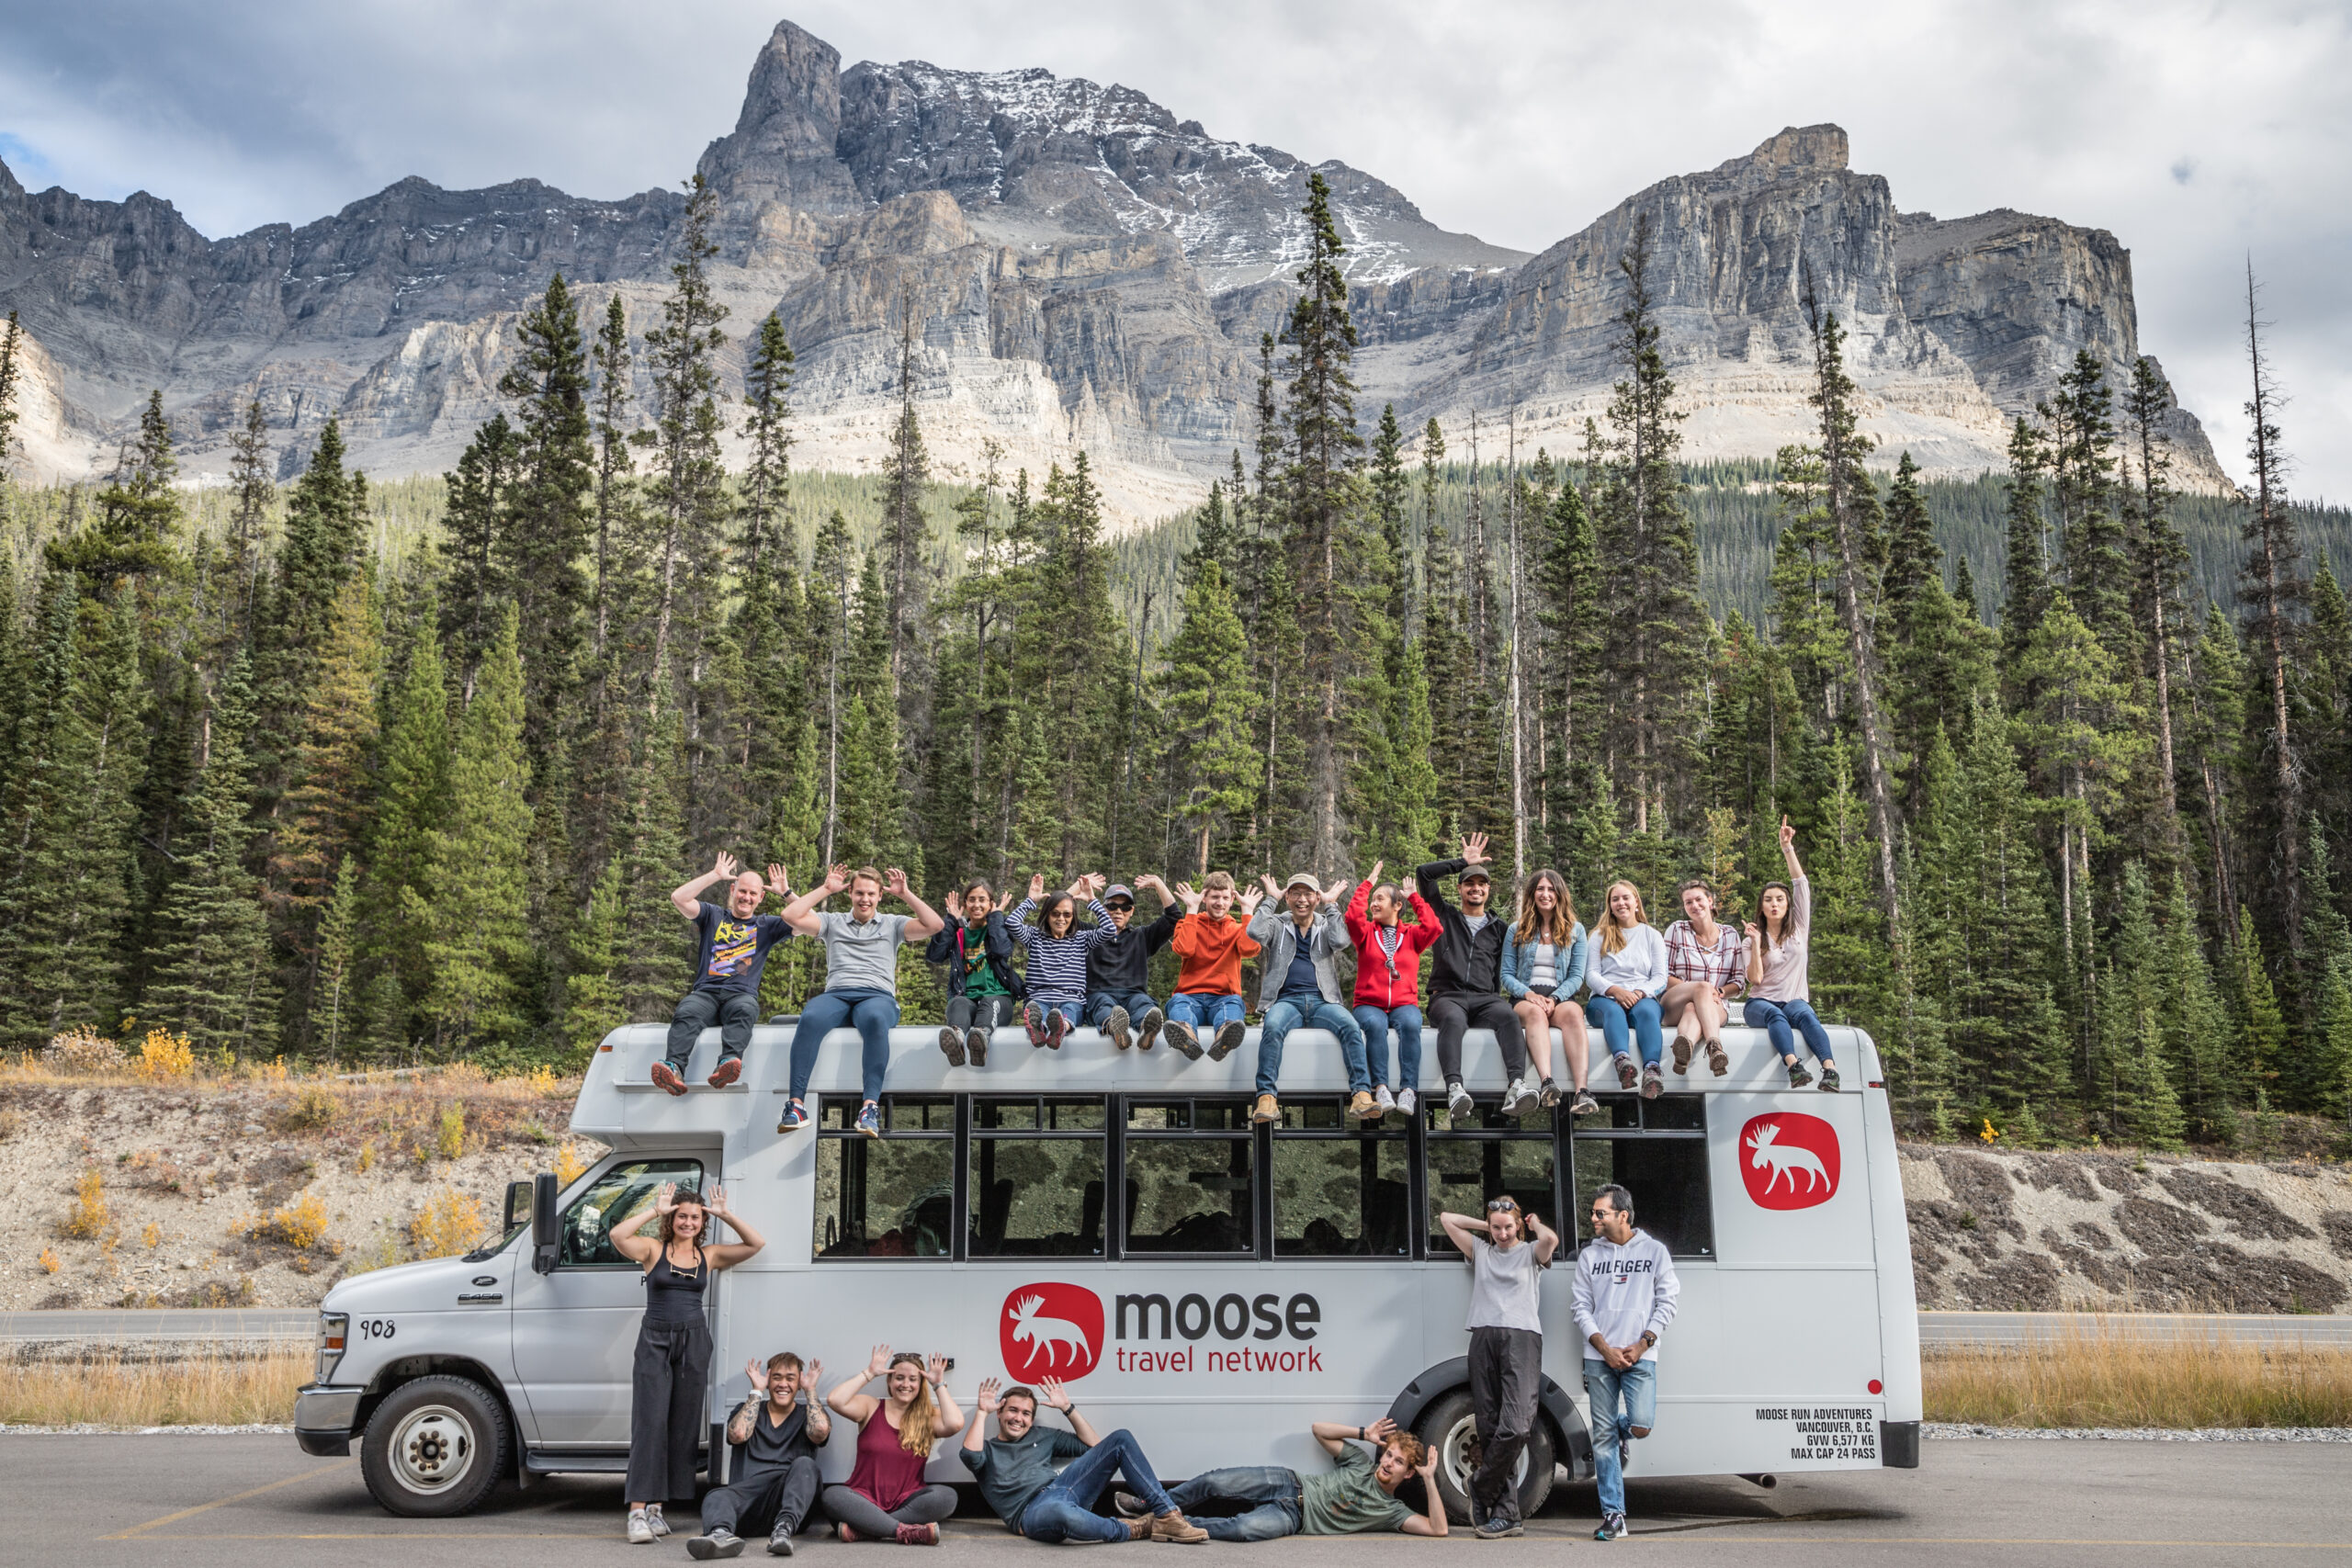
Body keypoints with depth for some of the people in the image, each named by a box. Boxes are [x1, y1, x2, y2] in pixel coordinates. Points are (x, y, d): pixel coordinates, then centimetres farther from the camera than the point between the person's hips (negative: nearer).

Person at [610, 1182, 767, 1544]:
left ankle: (654, 1506, 13)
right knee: (650, 1422, -10)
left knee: (683, 1425, 4)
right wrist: (655, 1210, -11)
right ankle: (638, 1511, -13)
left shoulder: (710, 1255, 9)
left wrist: (725, 1214, -2)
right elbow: (617, 1235, -15)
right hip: (655, 1341, -3)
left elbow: (755, 1244, 3)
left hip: (694, 1342, 3)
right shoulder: (653, 1250, 2)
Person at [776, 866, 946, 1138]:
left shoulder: (893, 924, 22)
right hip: (836, 995, 1)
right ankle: (797, 1105, -40)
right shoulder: (833, 922, 25)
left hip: (878, 996, -1)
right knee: (810, 1018, -36)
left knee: (875, 1019, -41)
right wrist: (826, 889, 16)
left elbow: (935, 925, 8)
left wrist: (906, 894, 10)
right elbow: (791, 915, 12)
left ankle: (871, 1107, -47)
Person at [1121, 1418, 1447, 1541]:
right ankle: (1150, 1506, 4)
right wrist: (1364, 1434, 1)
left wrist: (1430, 1480, -16)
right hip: (1290, 1484, 3)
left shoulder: (1391, 1511, 2)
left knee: (1245, 1528, -34)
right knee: (1215, 1483, -16)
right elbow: (1319, 1429, 10)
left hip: (1295, 1518, -3)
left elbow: (1437, 1529, -11)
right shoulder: (1362, 1464, 10)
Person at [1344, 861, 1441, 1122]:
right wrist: (1368, 884, 5)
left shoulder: (1411, 935, 16)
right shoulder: (1366, 933, 14)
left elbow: (1433, 927, -4)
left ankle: (1408, 1090, -41)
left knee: (1410, 1024, -35)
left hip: (1404, 1004, 1)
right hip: (1369, 1004, 0)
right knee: (1375, 1025, -36)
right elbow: (1353, 916, -7)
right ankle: (1381, 1088, -43)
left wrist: (1415, 896, 7)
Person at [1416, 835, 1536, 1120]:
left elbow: (1503, 970, 23)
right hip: (1447, 996, -1)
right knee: (1453, 1020, -38)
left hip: (1485, 998, 2)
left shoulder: (1498, 928, 27)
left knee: (1508, 1016, -34)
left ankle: (1517, 1087, -52)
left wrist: (1497, 998, 5)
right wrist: (1463, 862, 16)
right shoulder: (1445, 916, 23)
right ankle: (1455, 1089, -58)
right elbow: (1424, 874, 13)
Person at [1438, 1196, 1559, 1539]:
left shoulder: (1531, 1252, 14)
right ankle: (1506, 1515, 1)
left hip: (1522, 1337, -3)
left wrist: (1534, 1223, 11)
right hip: (1484, 1338, 3)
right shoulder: (1480, 1250, 23)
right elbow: (1446, 1219, 22)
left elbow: (1551, 1239, -8)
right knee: (1490, 1429, -3)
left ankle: (1481, 1487, 3)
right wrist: (1487, 1226, 24)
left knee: (1515, 1427, -18)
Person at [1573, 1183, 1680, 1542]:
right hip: (1599, 1358, 2)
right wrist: (1605, 1348, -7)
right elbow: (1582, 1308, 7)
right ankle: (1613, 1515, 6)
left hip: (1640, 1356, -2)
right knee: (1603, 1438, -1)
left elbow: (1666, 1303, 4)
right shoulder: (1589, 1255, 10)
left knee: (1641, 1425, -16)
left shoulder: (1654, 1251, 6)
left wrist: (1641, 1345, -7)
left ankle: (1622, 1431, 22)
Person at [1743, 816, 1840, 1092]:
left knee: (1804, 1015, -36)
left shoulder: (1799, 929, 15)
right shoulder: (1755, 939, 11)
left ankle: (1830, 1070, -58)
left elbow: (1801, 885, 3)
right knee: (1775, 1015, -38)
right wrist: (1756, 943, -12)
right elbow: (1755, 978, -4)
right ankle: (1794, 1068, -62)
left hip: (1794, 1001, 1)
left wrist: (1787, 849, -4)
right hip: (1761, 1003, -1)